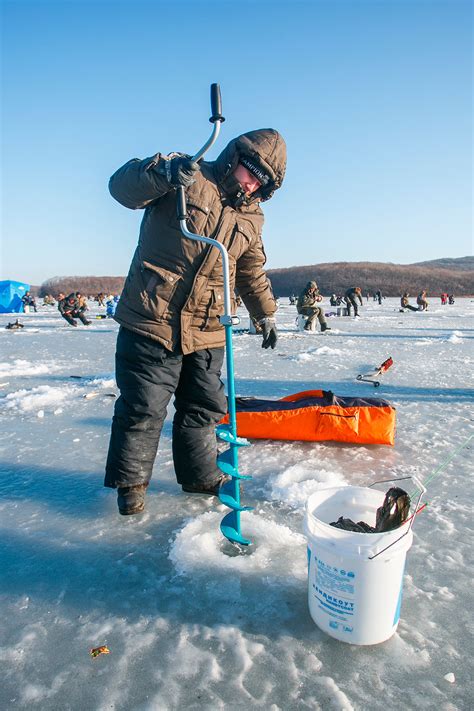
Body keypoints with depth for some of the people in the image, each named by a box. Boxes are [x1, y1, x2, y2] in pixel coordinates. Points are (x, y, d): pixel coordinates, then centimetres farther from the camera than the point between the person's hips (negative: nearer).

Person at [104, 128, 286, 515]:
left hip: (207, 331, 6)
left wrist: (266, 314, 27)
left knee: (204, 407, 14)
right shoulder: (188, 178, -4)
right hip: (152, 320, -5)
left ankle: (200, 475, 33)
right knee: (143, 408, 2)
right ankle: (131, 481, 23)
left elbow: (252, 272, 25)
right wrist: (164, 171, -35)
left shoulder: (252, 218, 14)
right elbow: (122, 185, -15)